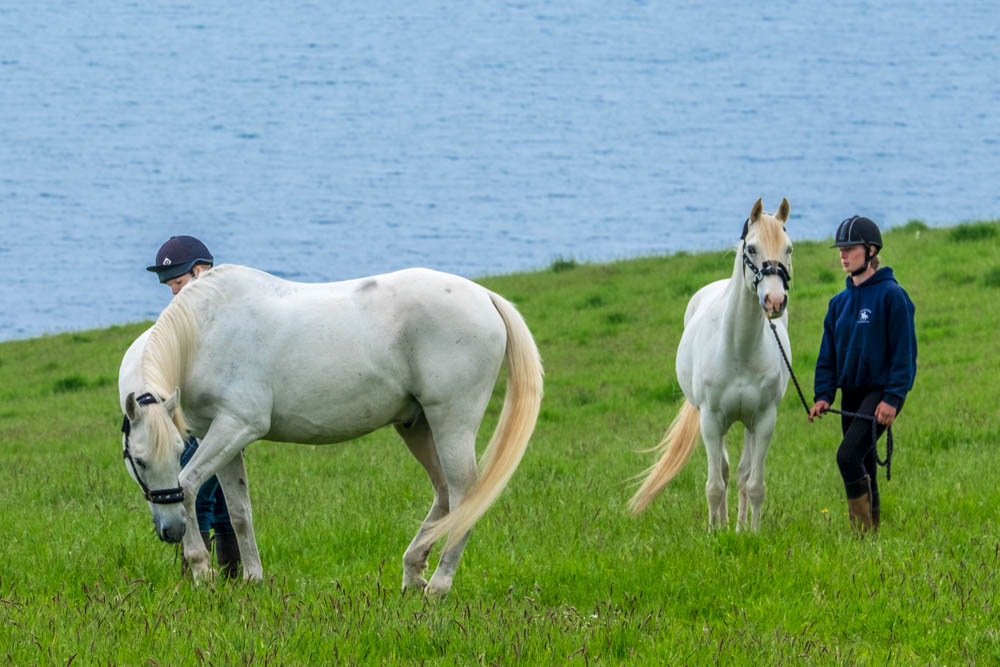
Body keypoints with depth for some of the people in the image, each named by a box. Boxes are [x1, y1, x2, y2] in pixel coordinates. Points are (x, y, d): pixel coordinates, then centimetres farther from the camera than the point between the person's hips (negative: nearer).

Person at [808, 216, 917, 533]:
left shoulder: (891, 294, -9)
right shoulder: (840, 302, 12)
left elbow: (904, 350, -11)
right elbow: (828, 353, 16)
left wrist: (892, 398, -17)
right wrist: (823, 394, 3)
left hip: (881, 392, -7)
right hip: (851, 393, 7)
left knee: (849, 456, -21)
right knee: (863, 468, 9)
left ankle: (865, 530, -12)